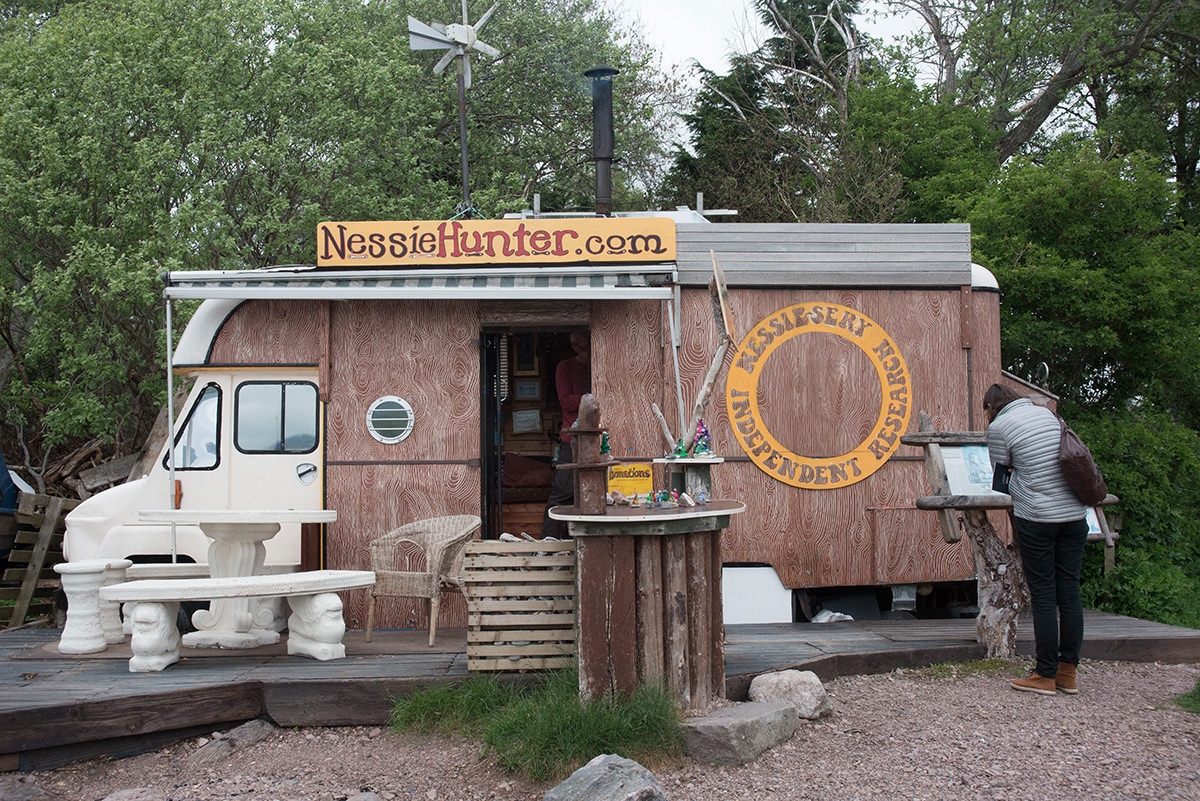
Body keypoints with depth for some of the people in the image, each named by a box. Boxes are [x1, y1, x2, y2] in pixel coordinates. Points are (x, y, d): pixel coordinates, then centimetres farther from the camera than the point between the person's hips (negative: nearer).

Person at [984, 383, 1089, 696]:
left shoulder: (998, 426, -3)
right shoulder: (1047, 413, 14)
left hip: (1037, 517, -6)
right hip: (1075, 514, 6)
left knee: (1043, 595, 0)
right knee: (1070, 591, 8)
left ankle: (1045, 675, 4)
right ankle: (1068, 672, 14)